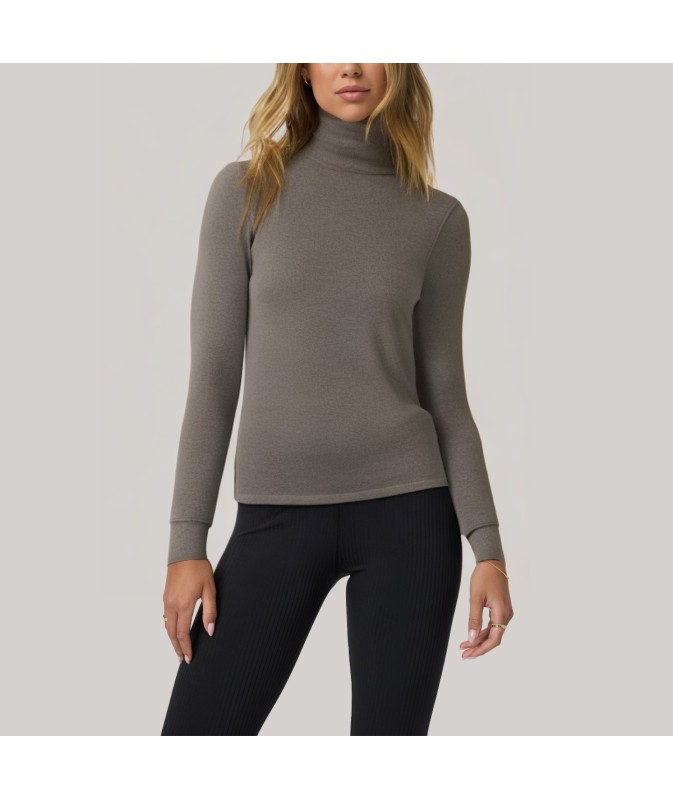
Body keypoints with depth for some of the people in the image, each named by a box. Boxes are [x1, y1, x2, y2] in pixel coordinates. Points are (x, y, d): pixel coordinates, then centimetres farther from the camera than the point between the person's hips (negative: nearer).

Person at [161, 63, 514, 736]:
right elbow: (214, 376, 1)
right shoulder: (246, 191, 2)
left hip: (405, 511, 1)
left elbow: (444, 389, 7)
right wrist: (187, 542, -2)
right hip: (275, 515, 0)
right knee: (198, 727, -5)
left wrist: (487, 544, 0)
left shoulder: (439, 218, 5)